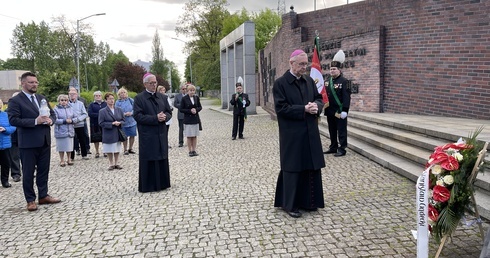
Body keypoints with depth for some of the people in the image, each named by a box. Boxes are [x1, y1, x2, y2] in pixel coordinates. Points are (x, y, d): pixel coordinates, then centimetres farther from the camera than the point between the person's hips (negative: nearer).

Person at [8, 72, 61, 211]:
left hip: (45, 141, 6)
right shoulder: (15, 101, -7)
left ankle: (43, 196, 25)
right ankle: (30, 200, 15)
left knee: (44, 170, 13)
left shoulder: (42, 98, 13)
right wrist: (35, 121, -23)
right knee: (28, 173, 5)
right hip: (28, 143, -6)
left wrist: (50, 120, -7)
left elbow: (52, 113, 17)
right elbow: (13, 120, -17)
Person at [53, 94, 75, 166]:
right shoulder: (56, 109, -4)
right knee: (61, 147, 3)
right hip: (60, 131, -3)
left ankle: (69, 159, 21)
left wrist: (71, 120, -10)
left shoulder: (70, 108, 9)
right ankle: (62, 160, 16)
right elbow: (55, 120, -13)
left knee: (70, 146, 7)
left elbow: (74, 117, 10)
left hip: (70, 131, 3)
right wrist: (64, 121, -19)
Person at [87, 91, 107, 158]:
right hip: (95, 124, -1)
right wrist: (99, 114, -14)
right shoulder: (91, 105, 6)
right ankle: (97, 152, 16)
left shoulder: (105, 104, 12)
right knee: (96, 139, 4)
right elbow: (89, 113, -7)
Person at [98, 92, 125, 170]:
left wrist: (119, 123, -15)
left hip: (117, 133, 3)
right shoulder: (102, 111, -7)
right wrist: (112, 124, -19)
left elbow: (124, 120, 7)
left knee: (117, 149, 11)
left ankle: (116, 163, 23)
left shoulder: (119, 110, 4)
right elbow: (101, 123, -11)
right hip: (108, 134, -3)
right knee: (109, 150, 5)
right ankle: (111, 164, 19)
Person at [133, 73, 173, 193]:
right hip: (147, 135, -5)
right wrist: (155, 118, -19)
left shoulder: (162, 97, 11)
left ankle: (161, 183, 22)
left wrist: (164, 116, -13)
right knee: (148, 160, 1)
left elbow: (169, 112, 11)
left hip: (161, 134, 5)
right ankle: (147, 185, 10)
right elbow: (138, 116, -12)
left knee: (162, 159, 11)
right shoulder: (139, 98, -4)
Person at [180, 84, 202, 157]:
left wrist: (196, 110, -10)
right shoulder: (184, 98, -6)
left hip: (196, 119, 3)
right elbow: (181, 109, -6)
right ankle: (190, 151, 8)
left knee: (195, 136, 6)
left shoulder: (196, 98, 5)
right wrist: (190, 110, -16)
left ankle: (194, 150, 14)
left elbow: (200, 107, 11)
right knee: (189, 136, 0)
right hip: (188, 120, -3)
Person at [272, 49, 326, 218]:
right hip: (292, 134, -6)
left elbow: (319, 98, 13)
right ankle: (289, 204, 15)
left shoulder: (309, 80, 10)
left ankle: (307, 201, 26)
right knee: (293, 168, 2)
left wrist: (316, 106, -11)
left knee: (311, 167, 11)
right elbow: (281, 108, -14)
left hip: (310, 132, 6)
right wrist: (304, 109, -19)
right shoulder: (280, 83, -8)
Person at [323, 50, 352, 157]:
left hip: (340, 111, -7)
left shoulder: (344, 81, -10)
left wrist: (344, 110, -21)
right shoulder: (327, 81, 11)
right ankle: (333, 147, 25)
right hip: (330, 111, 7)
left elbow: (346, 97, -15)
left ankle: (342, 149, 6)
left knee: (341, 131, 0)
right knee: (332, 131, 15)